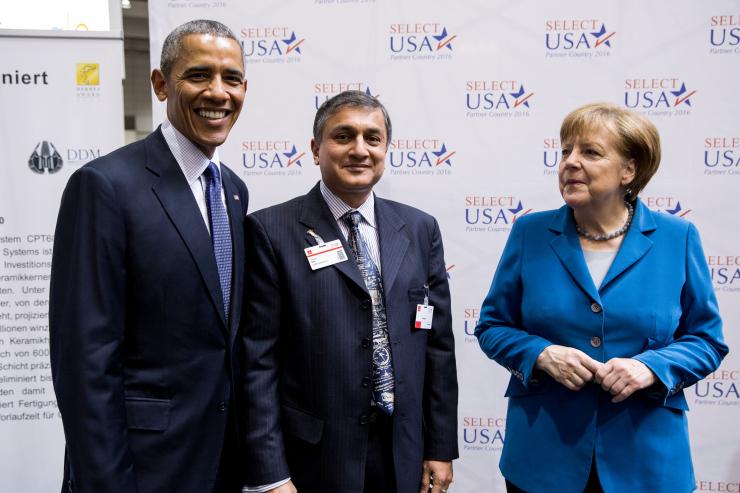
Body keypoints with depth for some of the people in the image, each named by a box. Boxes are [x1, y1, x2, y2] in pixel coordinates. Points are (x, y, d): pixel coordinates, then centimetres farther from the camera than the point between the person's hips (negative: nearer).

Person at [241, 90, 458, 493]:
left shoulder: (420, 229, 4)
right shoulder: (272, 231, -8)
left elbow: (438, 346, 6)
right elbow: (258, 360, -10)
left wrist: (441, 448, 5)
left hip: (404, 455, 4)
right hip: (314, 459, -3)